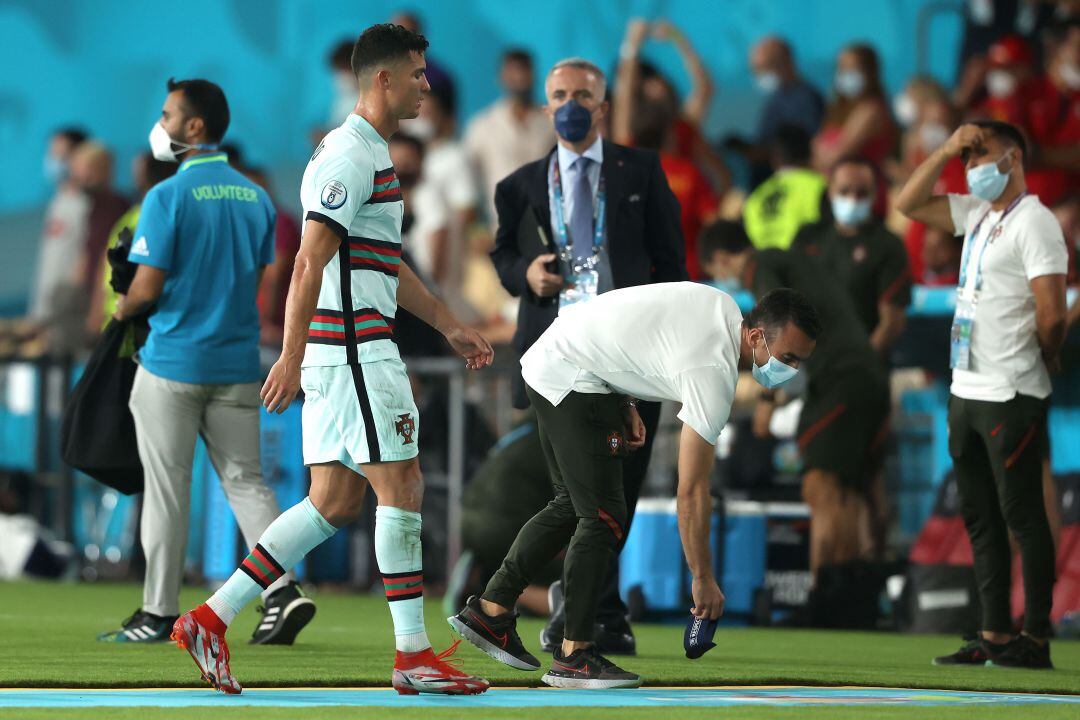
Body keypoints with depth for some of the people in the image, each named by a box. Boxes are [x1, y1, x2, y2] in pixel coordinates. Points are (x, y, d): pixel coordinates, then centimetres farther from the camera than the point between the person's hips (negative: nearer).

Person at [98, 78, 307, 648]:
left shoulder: (168, 197, -12)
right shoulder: (255, 199, 7)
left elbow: (147, 289, -14)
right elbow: (255, 282, 12)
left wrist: (123, 309, 6)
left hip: (173, 361, -5)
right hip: (237, 362, 5)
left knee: (167, 490, 2)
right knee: (244, 480, 8)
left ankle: (159, 612, 8)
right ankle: (283, 590, -7)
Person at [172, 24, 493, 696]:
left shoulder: (374, 155, 19)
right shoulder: (349, 156, -13)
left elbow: (389, 265, 28)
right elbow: (310, 264, -19)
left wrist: (451, 327, 27)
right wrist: (291, 357, -23)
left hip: (351, 351, 10)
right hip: (353, 349, -10)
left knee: (335, 502, 8)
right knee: (402, 489, -5)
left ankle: (211, 619, 7)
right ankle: (414, 655, 0)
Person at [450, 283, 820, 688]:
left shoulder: (721, 305, 3)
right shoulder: (715, 376, -23)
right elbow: (691, 491, -21)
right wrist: (702, 578, -15)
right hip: (574, 381, -10)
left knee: (572, 506, 17)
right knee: (603, 518, -9)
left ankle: (490, 610, 20)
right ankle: (573, 656, -5)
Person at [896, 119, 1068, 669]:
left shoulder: (1033, 222, -11)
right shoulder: (978, 215, 15)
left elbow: (1052, 316, -16)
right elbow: (908, 204, 21)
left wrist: (1038, 365, -1)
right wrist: (946, 150, 10)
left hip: (1011, 397, -9)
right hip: (966, 392, 9)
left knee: (1022, 516, -6)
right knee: (980, 519, 9)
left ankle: (1036, 639, -3)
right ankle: (994, 636, 13)